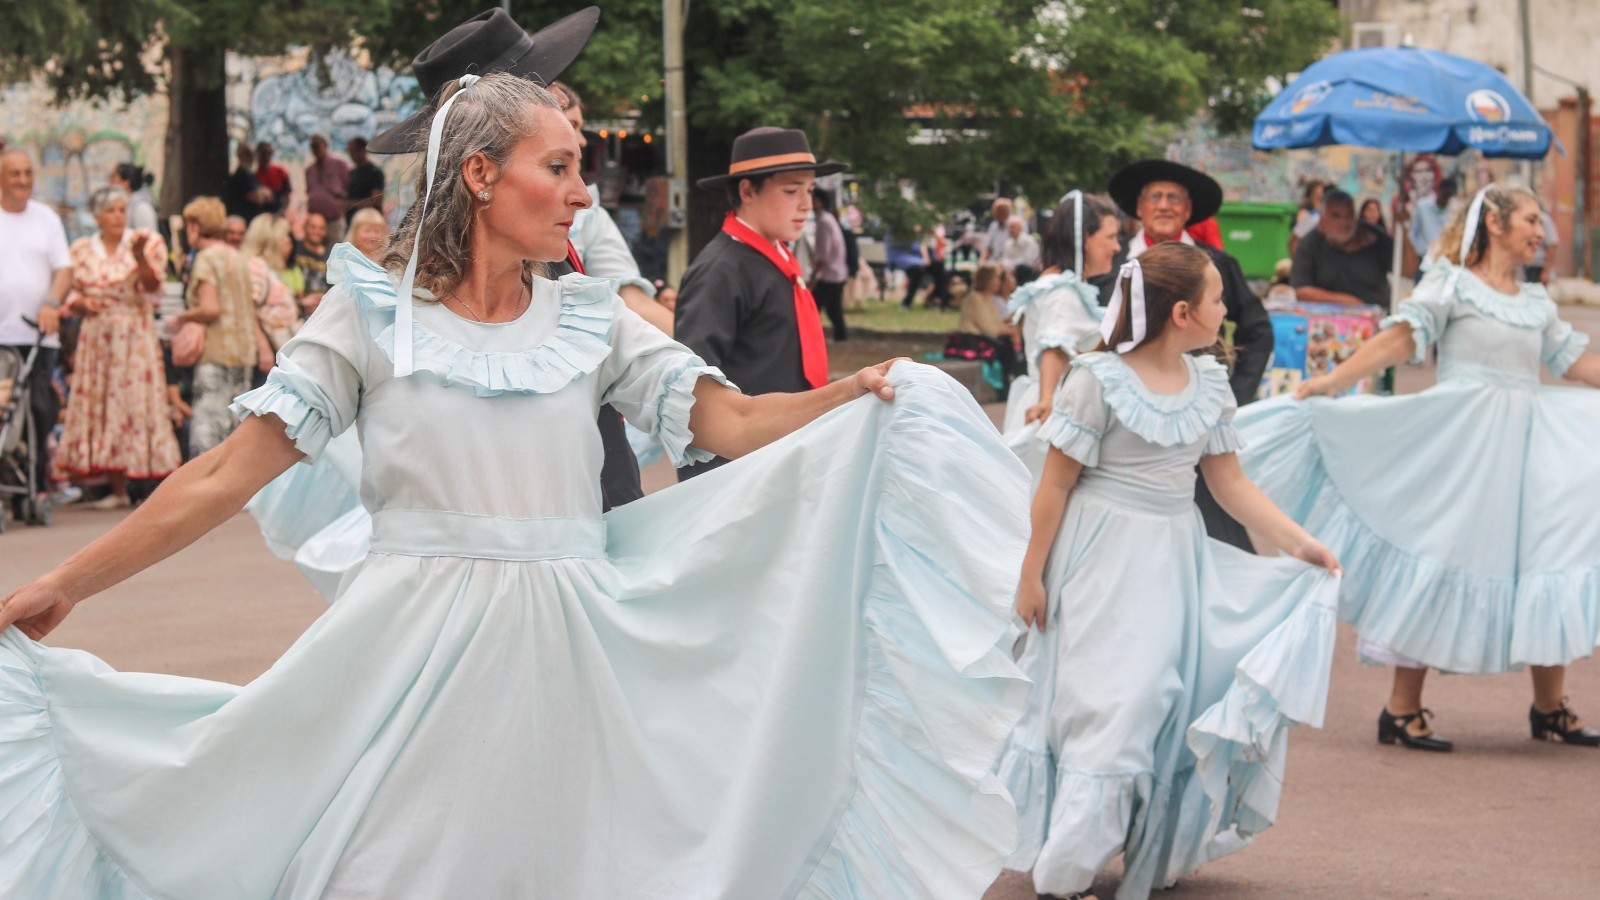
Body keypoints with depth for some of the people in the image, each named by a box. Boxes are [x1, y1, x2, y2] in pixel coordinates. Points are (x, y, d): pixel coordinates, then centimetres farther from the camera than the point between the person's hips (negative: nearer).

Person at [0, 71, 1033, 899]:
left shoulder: (590, 318, 7)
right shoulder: (372, 311, -2)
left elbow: (732, 424, 0)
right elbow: (228, 474, -3)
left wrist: (842, 401, -19)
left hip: (563, 660, 3)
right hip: (414, 646, -3)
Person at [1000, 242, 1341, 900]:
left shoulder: (1208, 384, 5)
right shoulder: (1101, 379, -13)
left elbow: (1229, 482, 8)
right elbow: (1056, 483, -8)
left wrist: (1298, 543, -2)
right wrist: (1031, 574, -6)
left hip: (1178, 561, 6)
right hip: (1105, 564, -6)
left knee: (1171, 705, 7)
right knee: (1109, 709, -6)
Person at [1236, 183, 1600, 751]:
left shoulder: (1537, 303, 17)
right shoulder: (1453, 283, 0)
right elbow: (1404, 336, -8)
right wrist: (1332, 381, -19)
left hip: (1527, 443, 6)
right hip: (1461, 443, -6)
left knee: (1550, 566, 2)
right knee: (1441, 560, -5)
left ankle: (1550, 707, 13)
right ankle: (1402, 710, 1)